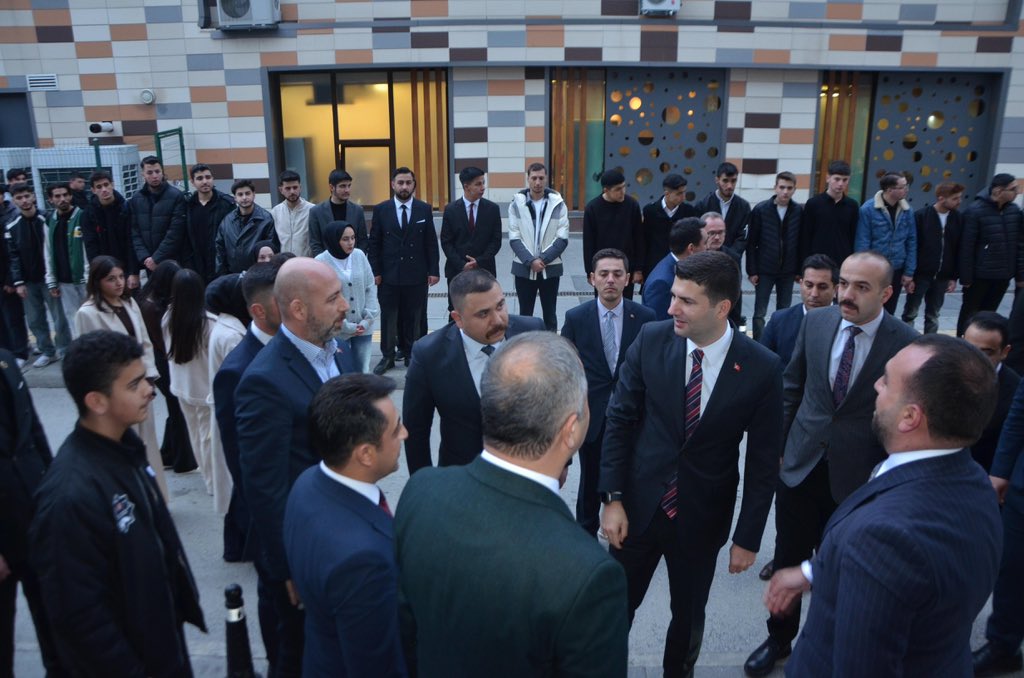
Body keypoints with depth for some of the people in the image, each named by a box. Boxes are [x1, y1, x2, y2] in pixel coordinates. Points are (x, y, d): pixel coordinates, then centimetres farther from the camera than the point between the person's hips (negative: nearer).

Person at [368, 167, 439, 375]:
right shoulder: (381, 209, 2)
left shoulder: (424, 209, 2)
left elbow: (431, 243, 3)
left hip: (416, 274, 0)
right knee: (388, 317, 7)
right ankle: (388, 356, 18)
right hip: (389, 274, 0)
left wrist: (433, 270, -2)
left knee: (414, 318, 7)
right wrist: (375, 271, -3)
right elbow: (374, 243, 3)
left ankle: (411, 355, 19)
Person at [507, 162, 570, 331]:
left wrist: (543, 259, -15)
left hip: (550, 268, 0)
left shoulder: (558, 204, -2)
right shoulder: (517, 203, -2)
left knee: (550, 314, 10)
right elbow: (514, 239, -5)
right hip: (524, 268, 0)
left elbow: (562, 239, -5)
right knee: (525, 314, 9)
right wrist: (531, 261, -15)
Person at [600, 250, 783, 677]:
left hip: (702, 517, 0)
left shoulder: (762, 368, -14)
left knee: (688, 615, 20)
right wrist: (613, 498, -7)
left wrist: (747, 538, -4)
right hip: (639, 503, 1)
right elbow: (619, 420, -5)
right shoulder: (651, 340, -11)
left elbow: (763, 462, -7)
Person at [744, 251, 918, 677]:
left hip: (857, 477, -3)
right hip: (800, 465, 3)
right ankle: (780, 638, 38)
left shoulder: (906, 344, -14)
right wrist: (777, 442, 6)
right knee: (788, 560, 16)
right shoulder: (816, 322, -4)